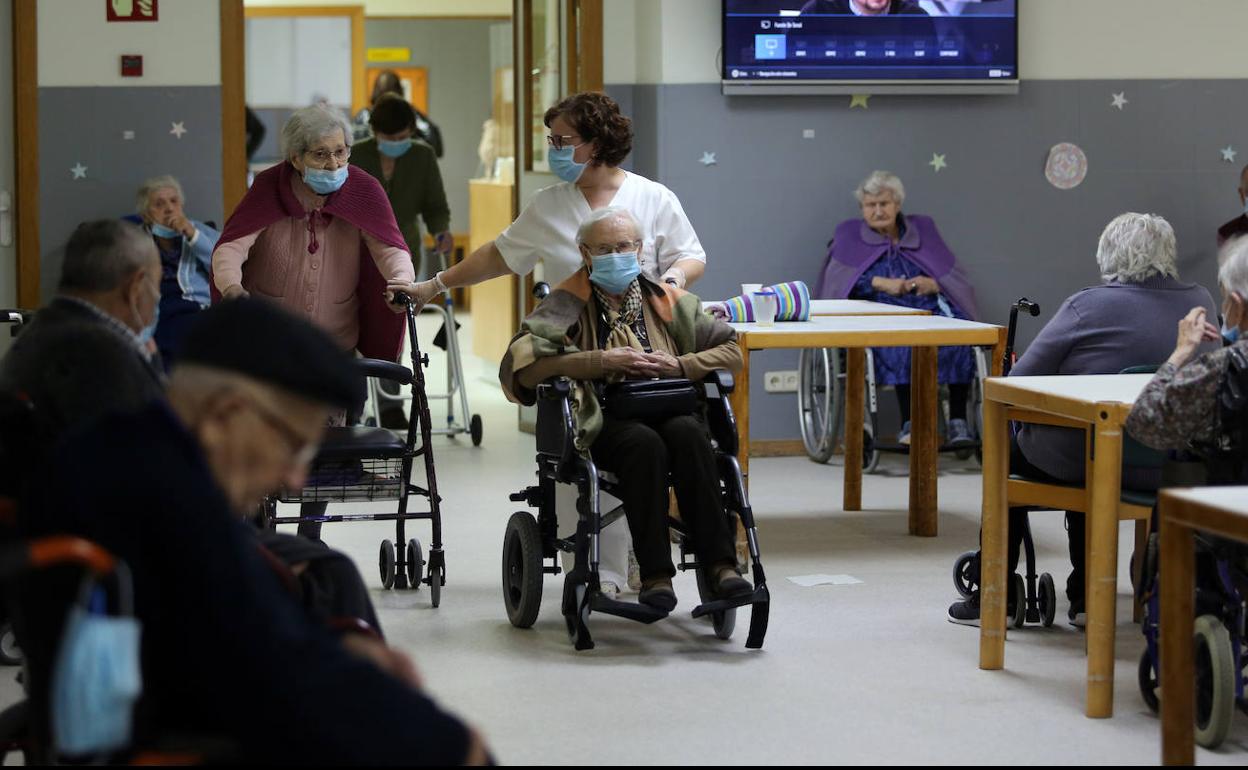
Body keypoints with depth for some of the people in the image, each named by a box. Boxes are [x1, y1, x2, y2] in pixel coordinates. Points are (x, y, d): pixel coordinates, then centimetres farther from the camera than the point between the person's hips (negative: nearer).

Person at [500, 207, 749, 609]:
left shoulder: (666, 301, 19)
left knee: (688, 434, -33)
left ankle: (720, 565, -36)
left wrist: (680, 365, -2)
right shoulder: (569, 304, 9)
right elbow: (524, 364, -8)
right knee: (645, 443, -36)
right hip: (604, 422, -2)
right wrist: (602, 361, -11)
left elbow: (731, 351, 17)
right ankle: (655, 575, -36)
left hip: (671, 412, 3)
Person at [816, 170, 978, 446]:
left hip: (929, 307, 2)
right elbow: (837, 280, 3)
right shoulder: (848, 234, 20)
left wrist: (933, 284, -5)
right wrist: (879, 283, -10)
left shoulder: (923, 228, 24)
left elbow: (956, 278, 17)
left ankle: (958, 421, -31)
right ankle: (909, 423, -38)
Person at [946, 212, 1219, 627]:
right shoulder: (1200, 303, 0)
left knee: (1009, 449, 26)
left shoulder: (1087, 306, -15)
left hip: (1081, 461, -5)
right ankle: (1085, 595, 37)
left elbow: (1019, 383, -11)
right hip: (1166, 467, 5)